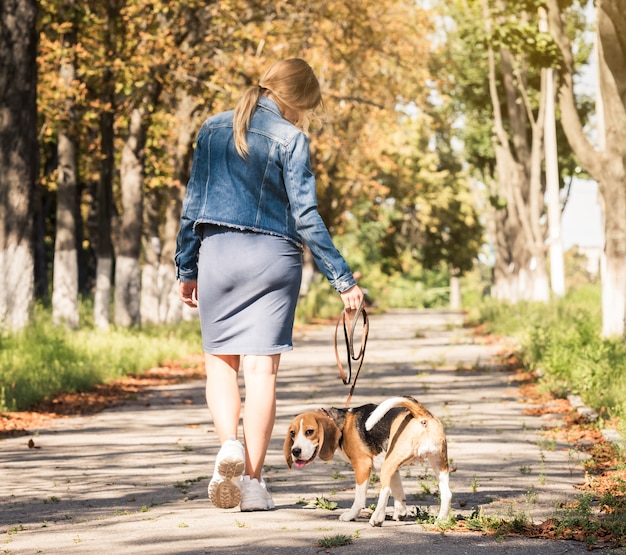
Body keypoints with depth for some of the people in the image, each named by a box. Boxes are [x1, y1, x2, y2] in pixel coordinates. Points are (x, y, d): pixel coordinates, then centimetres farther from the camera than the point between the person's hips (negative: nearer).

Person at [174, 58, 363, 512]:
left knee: (220, 362, 13)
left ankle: (229, 444, -13)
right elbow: (306, 217, -10)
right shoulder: (289, 139, -6)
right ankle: (253, 481, 1)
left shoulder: (213, 129, 8)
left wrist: (187, 269, 15)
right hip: (273, 257, -2)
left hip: (217, 253, 3)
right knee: (262, 369, 1)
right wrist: (342, 278, -7)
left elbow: (194, 203, 9)